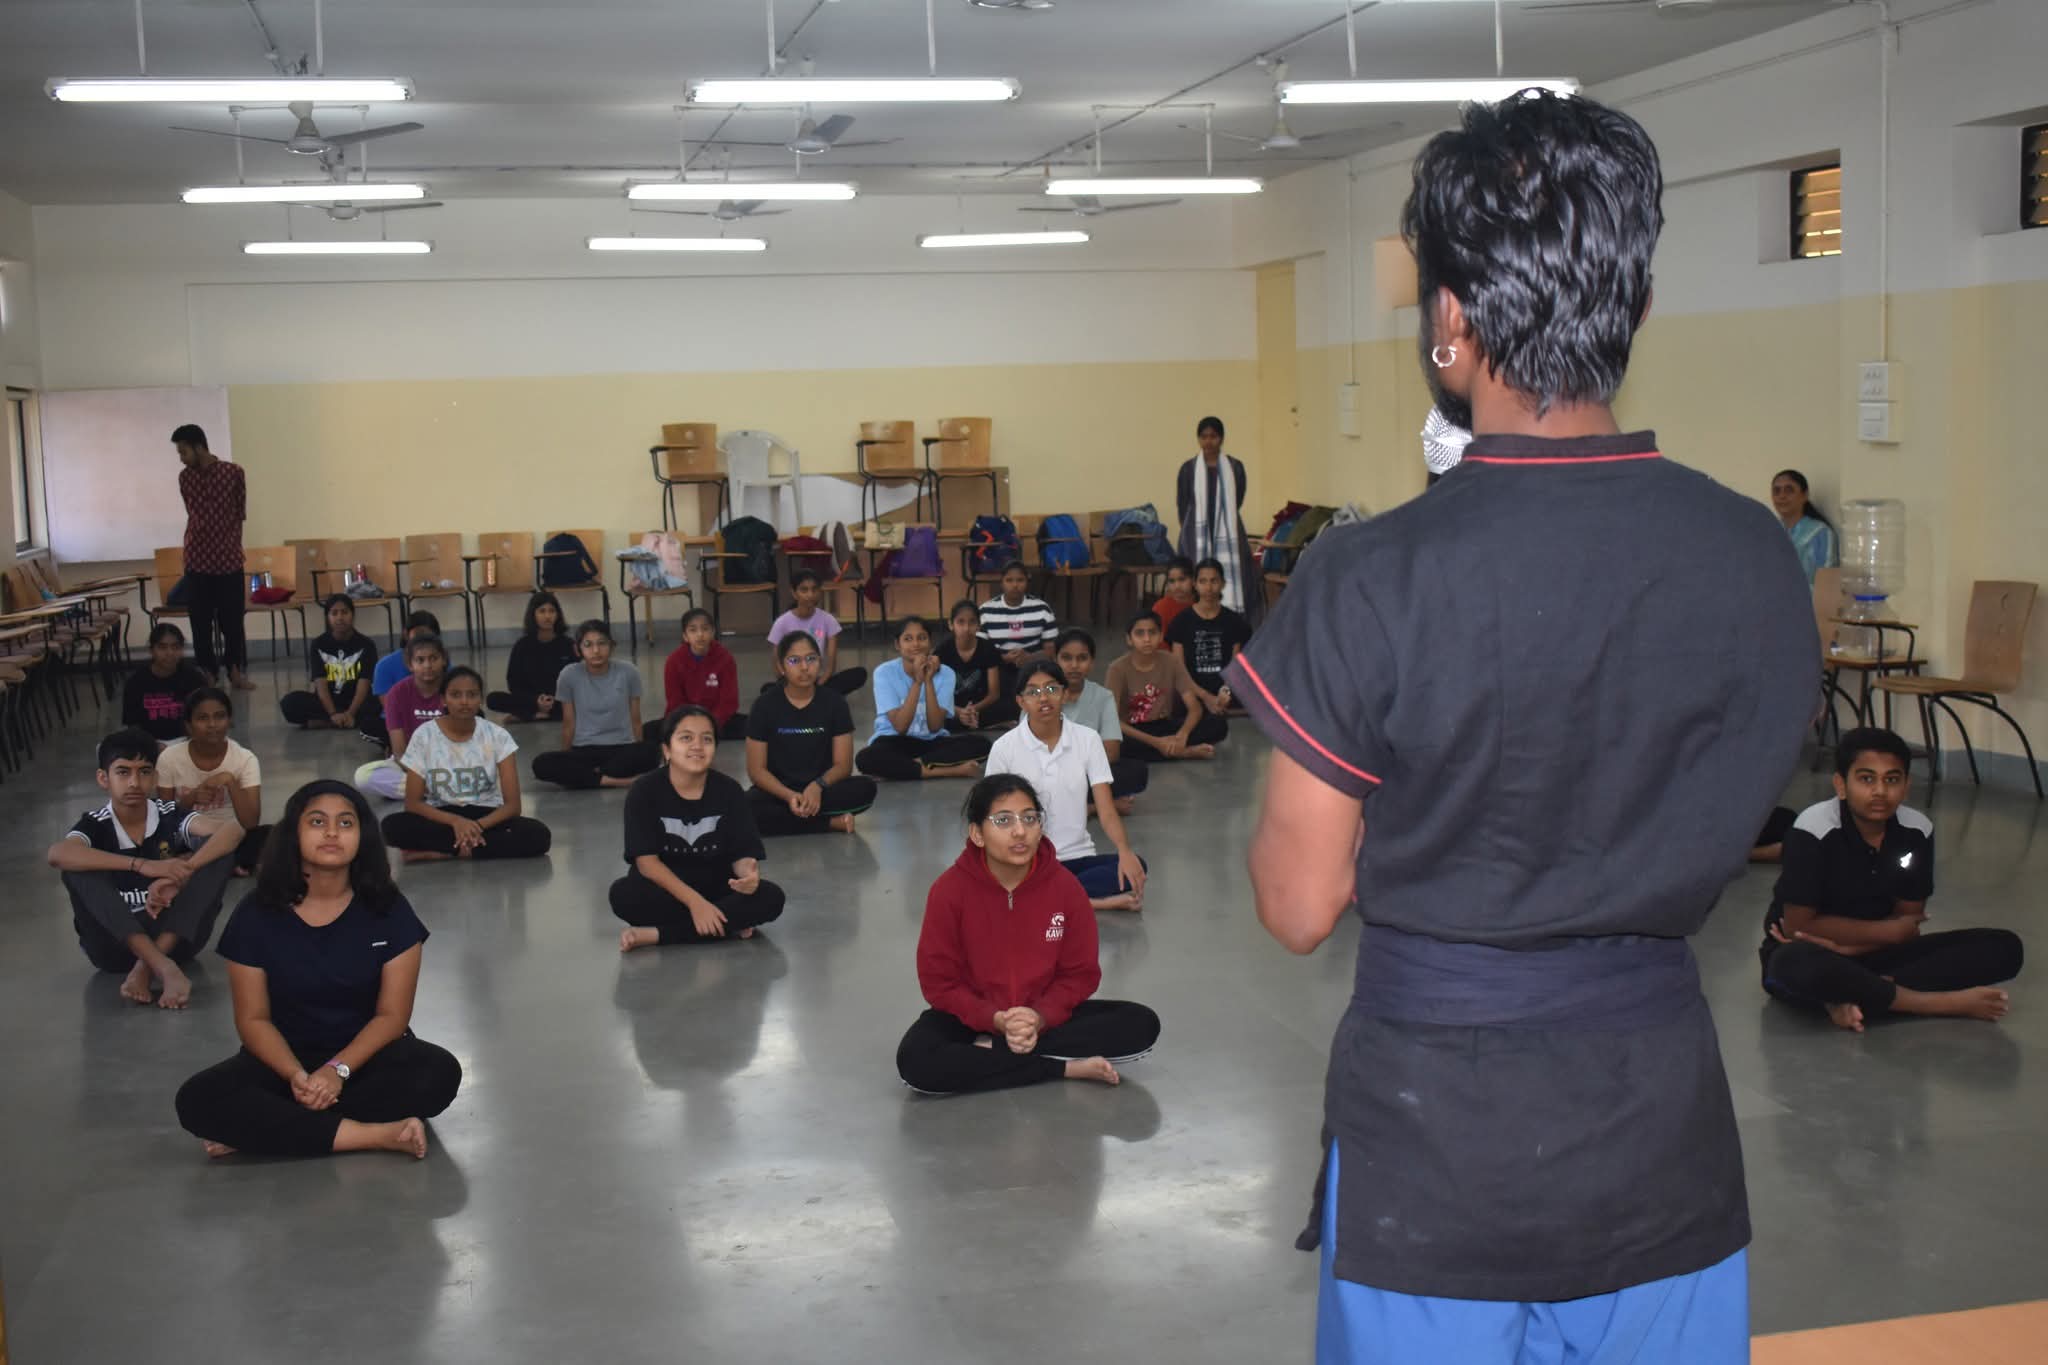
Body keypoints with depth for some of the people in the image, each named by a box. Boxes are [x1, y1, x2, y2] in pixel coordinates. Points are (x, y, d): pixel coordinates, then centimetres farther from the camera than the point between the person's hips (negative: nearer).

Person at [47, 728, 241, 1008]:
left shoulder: (170, 816, -3)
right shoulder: (95, 825, -6)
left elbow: (232, 831, -20)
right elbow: (57, 854, -30)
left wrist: (180, 874, -34)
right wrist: (141, 865, -39)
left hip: (174, 936, 1)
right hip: (116, 943, -1)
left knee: (219, 849, -17)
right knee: (76, 866, -24)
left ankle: (147, 966, -27)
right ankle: (164, 967, -36)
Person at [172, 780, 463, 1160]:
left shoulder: (388, 910, -8)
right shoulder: (257, 915, -7)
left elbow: (392, 1014, -8)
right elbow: (253, 1018, -5)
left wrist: (338, 1070, -24)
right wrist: (296, 1076, -24)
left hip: (367, 1054, 0)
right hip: (286, 1057, 0)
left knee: (439, 1073, -32)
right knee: (198, 1101, -29)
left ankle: (265, 1128, -26)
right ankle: (378, 1135, -31)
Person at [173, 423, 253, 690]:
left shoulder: (233, 472, -6)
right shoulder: (184, 478, 4)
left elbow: (240, 514, 3)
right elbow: (193, 515, 14)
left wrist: (231, 545, 5)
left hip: (228, 560, -2)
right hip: (196, 561, 3)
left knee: (232, 621, 2)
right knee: (201, 623, 4)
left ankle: (236, 671, 14)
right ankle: (208, 673, 14)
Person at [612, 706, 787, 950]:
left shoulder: (729, 791, -6)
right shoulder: (645, 790, -12)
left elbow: (742, 854, -8)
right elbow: (646, 860, -17)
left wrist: (749, 874, -34)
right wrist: (694, 901, -27)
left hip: (715, 889, 2)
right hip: (664, 889, -2)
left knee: (771, 897, -24)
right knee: (623, 895, -33)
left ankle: (657, 934, -25)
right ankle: (729, 925, -24)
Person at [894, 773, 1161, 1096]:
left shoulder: (1065, 886, -12)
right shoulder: (948, 891, -16)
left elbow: (1079, 973, -5)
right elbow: (939, 981, -11)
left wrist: (1040, 1018, -23)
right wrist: (996, 1020, -25)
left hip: (1045, 1016, 2)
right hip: (974, 1018, -2)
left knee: (1141, 1024, -19)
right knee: (915, 1061, -34)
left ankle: (990, 1051, -20)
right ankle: (1067, 1068, -23)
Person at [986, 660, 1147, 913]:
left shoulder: (1088, 739, 0)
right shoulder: (1004, 748, -3)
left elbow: (1106, 810, -5)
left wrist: (1125, 851, -25)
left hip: (1077, 858, 2)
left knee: (1135, 866, -27)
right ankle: (1094, 901, -25)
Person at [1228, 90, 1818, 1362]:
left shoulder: (1371, 584, -20)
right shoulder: (1760, 559, -7)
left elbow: (1299, 906, -11)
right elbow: (1724, 836, 7)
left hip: (1439, 1128, -3)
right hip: (1661, 1113, 4)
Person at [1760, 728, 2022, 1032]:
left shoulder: (1917, 831, -6)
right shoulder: (1813, 830, -20)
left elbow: (1908, 921, -1)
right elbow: (1798, 925, -18)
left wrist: (1846, 946, -18)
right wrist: (1890, 931, -13)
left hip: (1872, 954, 5)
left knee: (2004, 947, -12)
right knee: (1796, 965, -43)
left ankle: (1855, 996, -24)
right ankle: (1944, 1003, -25)